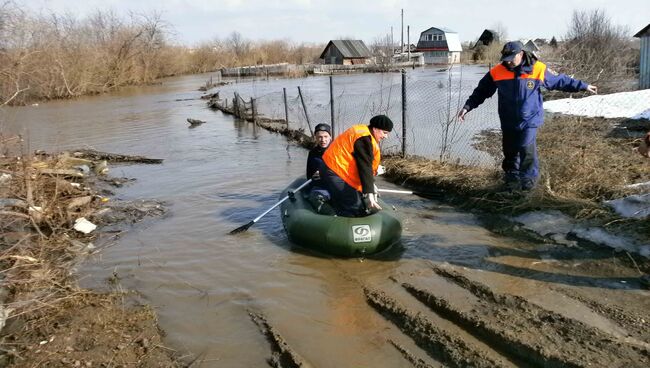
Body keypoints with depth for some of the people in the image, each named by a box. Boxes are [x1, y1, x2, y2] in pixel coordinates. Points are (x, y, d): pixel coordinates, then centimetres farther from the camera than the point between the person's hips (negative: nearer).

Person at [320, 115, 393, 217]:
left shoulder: (363, 132, 15)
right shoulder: (364, 138, -19)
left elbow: (367, 164, 23)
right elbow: (365, 167, -26)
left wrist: (371, 184, 22)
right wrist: (369, 193, -31)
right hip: (336, 173, -11)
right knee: (354, 209, -16)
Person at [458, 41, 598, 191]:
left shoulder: (538, 69, -8)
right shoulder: (497, 72, -6)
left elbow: (560, 81, 4)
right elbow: (482, 91, 2)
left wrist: (583, 86, 7)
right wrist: (467, 107, -4)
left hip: (529, 120, -2)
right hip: (508, 121, 3)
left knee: (527, 149, -11)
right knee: (510, 151, 10)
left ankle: (529, 178, 8)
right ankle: (512, 178, 28)